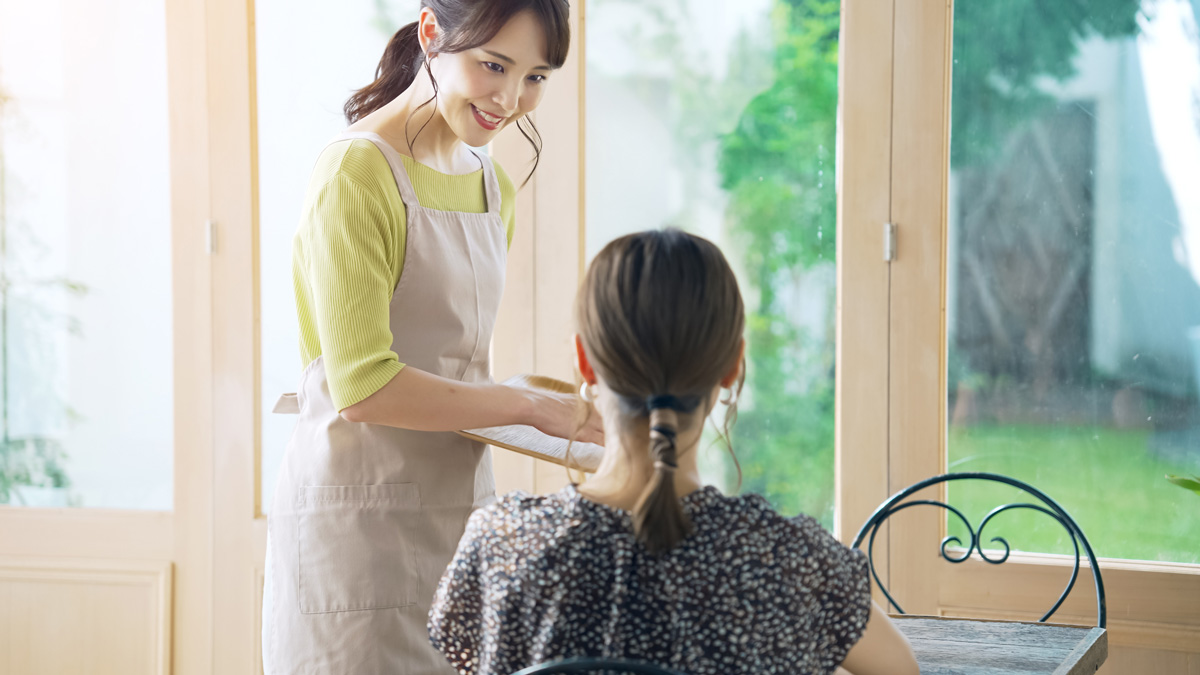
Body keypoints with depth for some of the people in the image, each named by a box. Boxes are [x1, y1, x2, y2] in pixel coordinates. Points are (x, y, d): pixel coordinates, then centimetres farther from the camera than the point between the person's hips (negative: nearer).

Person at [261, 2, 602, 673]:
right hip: (361, 514, -7)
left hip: (464, 508, 7)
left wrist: (564, 404, 5)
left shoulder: (494, 188, 14)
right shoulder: (358, 171, -13)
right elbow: (363, 387, -19)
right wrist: (526, 405, -13)